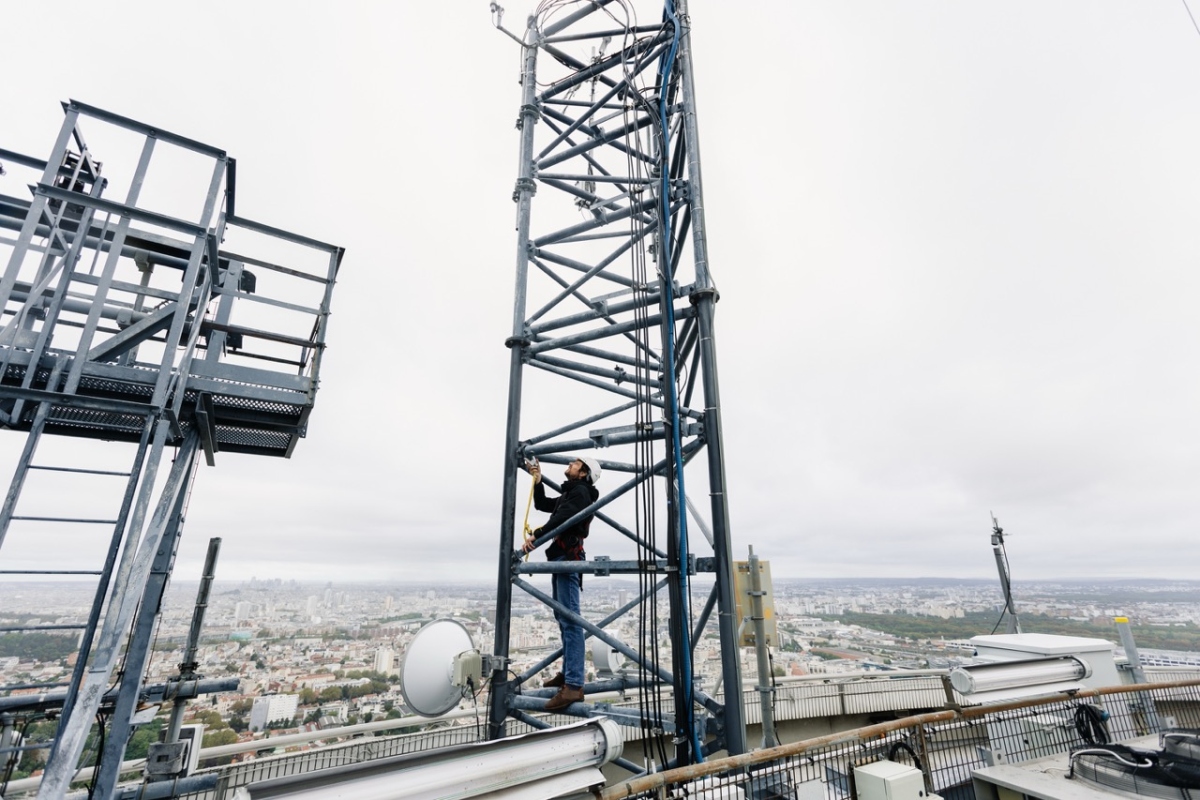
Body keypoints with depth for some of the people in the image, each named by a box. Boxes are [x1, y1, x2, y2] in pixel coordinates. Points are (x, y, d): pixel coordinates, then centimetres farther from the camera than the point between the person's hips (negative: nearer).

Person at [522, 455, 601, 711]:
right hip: (562, 556, 11)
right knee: (563, 617, 16)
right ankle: (568, 673, 25)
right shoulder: (570, 493, 23)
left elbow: (562, 517, -22)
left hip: (568, 557, -11)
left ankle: (573, 686, -17)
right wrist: (537, 480, 15)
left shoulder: (580, 491, -7)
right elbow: (541, 504, 27)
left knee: (570, 619, -15)